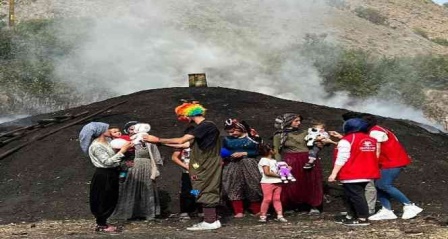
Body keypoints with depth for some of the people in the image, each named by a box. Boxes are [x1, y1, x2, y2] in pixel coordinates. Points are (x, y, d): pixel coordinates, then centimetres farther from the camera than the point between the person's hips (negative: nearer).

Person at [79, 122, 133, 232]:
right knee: (103, 200, 1)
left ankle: (102, 222, 27)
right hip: (103, 176, -9)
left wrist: (125, 148, -3)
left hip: (109, 174, 9)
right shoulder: (96, 146, -21)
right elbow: (107, 162, -25)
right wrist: (122, 151, -26)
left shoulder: (106, 142, 8)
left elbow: (111, 158, 7)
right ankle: (101, 225, 13)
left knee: (110, 200, 16)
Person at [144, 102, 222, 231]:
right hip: (205, 165, 10)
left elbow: (181, 140, -20)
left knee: (206, 192, -7)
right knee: (207, 192, 10)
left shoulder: (206, 126, -17)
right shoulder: (203, 127, 15)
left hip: (208, 165, -10)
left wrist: (158, 140, -12)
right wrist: (163, 142, 16)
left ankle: (210, 221, -5)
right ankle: (212, 220, 13)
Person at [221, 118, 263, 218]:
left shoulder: (250, 138, -2)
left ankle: (257, 210, 10)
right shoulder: (227, 139, 7)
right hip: (232, 166, 3)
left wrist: (243, 153, -14)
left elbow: (256, 152, -5)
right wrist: (224, 155, -6)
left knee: (253, 187, -1)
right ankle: (238, 211, 8)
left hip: (248, 165, -3)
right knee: (234, 188, 0)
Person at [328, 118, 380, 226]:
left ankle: (363, 219, -6)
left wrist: (334, 173, -15)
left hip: (351, 175, -8)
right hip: (367, 173, 8)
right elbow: (375, 156, 23)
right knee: (358, 195, 16)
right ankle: (351, 216, 23)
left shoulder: (346, 140, -12)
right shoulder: (371, 140, 10)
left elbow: (341, 159, -17)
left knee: (355, 196, -4)